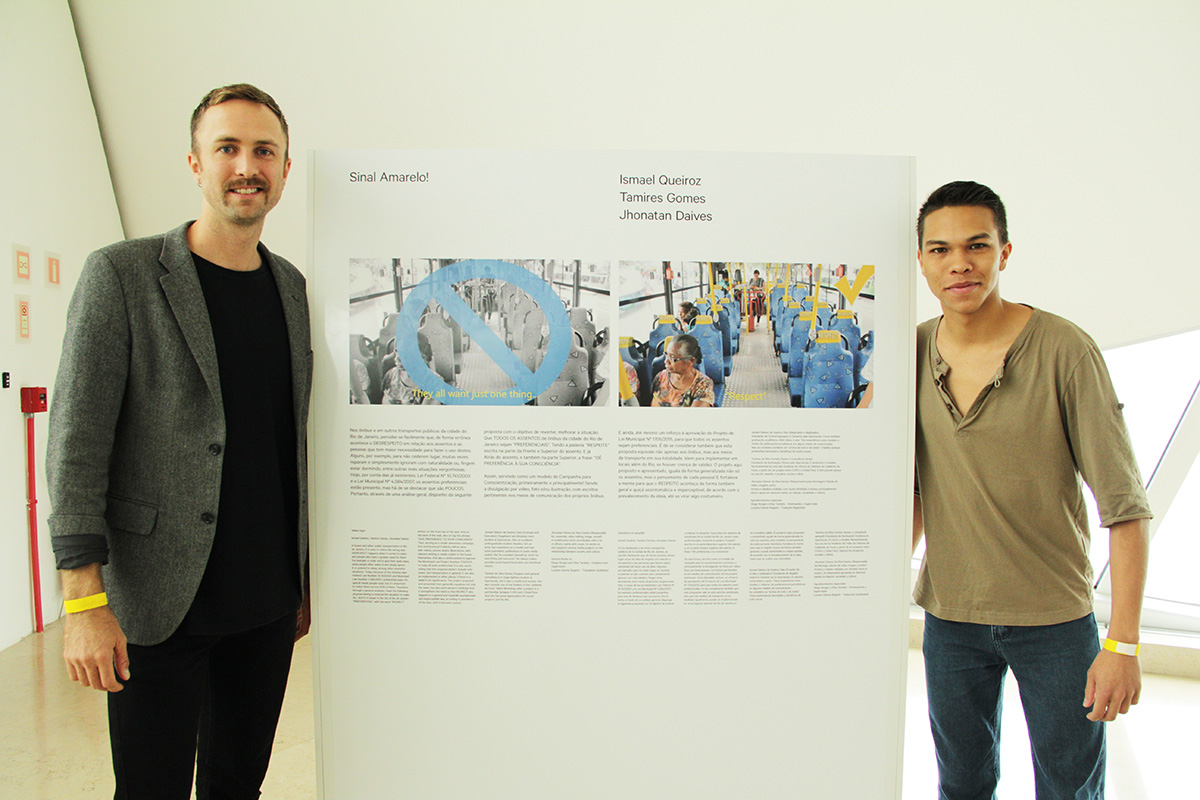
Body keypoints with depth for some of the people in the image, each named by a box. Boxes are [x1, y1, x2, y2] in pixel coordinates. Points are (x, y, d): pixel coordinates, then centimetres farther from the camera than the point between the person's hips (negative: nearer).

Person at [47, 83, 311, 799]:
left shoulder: (292, 287, 8)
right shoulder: (121, 275, -7)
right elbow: (76, 441, -9)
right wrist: (84, 598, -14)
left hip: (268, 604, 5)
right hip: (158, 605, -4)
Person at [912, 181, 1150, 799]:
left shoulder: (1064, 349, -13)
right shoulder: (913, 353, -2)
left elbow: (1124, 504, -12)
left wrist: (1123, 643, -16)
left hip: (1055, 618, -2)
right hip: (949, 615, 3)